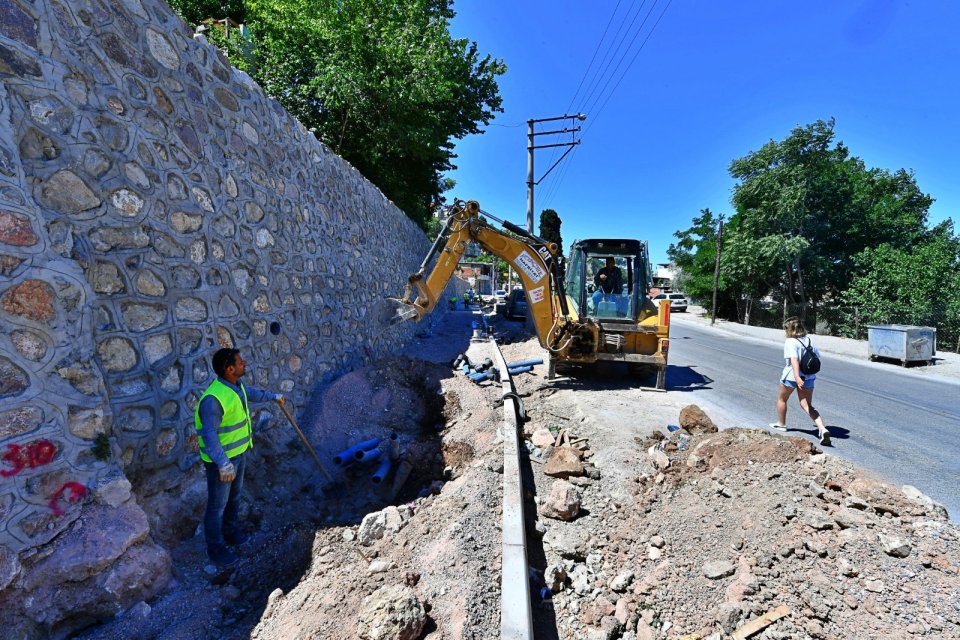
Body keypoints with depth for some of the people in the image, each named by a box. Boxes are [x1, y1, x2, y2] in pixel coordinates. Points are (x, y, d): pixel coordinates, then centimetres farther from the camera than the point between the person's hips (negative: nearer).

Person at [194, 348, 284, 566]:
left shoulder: (235, 385, -4)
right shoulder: (214, 398, -32)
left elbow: (251, 393, 19)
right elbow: (209, 435, -33)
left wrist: (273, 396, 34)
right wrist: (223, 464, -38)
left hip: (239, 452, 9)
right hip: (221, 459, -9)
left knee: (234, 495, 26)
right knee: (218, 504, 12)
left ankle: (231, 530, 48)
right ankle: (215, 547, 32)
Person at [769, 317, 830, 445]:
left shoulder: (790, 342, -17)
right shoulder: (809, 340, 3)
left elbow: (794, 359, -29)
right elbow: (817, 357, 9)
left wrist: (797, 377, -38)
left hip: (791, 377, -6)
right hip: (809, 377, 6)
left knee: (781, 399, 19)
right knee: (807, 405, 9)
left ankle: (781, 424, 34)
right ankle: (822, 428, -10)